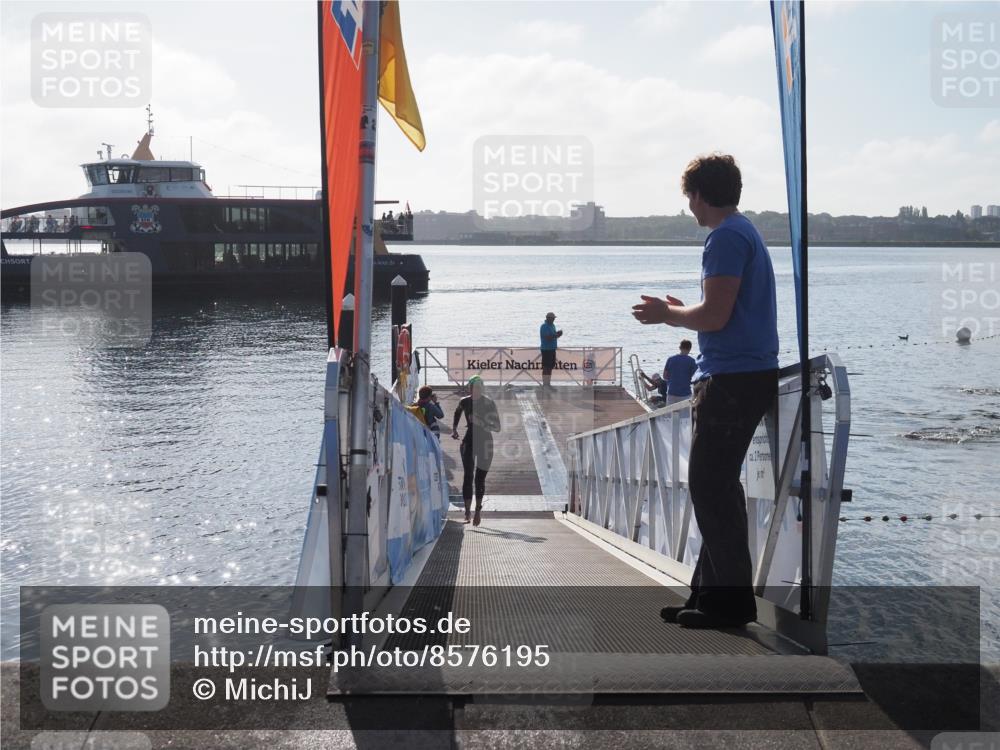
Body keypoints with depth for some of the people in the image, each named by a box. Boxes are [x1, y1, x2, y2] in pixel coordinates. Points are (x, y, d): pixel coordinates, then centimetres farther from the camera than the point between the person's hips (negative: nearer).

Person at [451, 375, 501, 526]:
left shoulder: (489, 403, -8)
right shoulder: (464, 402, 0)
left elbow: (497, 428, -10)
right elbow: (457, 413, 22)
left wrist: (480, 423, -23)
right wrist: (454, 429, 9)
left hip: (485, 443, -2)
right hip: (469, 442, 2)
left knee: (480, 479, 4)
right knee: (468, 477, -10)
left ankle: (478, 510, 24)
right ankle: (467, 512, -10)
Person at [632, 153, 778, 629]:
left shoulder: (726, 237, -12)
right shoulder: (746, 232, 20)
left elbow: (716, 316, -19)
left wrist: (667, 314, -3)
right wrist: (681, 311, 22)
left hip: (732, 377, -10)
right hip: (751, 374, 10)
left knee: (710, 487, -7)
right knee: (717, 487, 14)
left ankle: (731, 600, -3)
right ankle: (712, 592, 19)